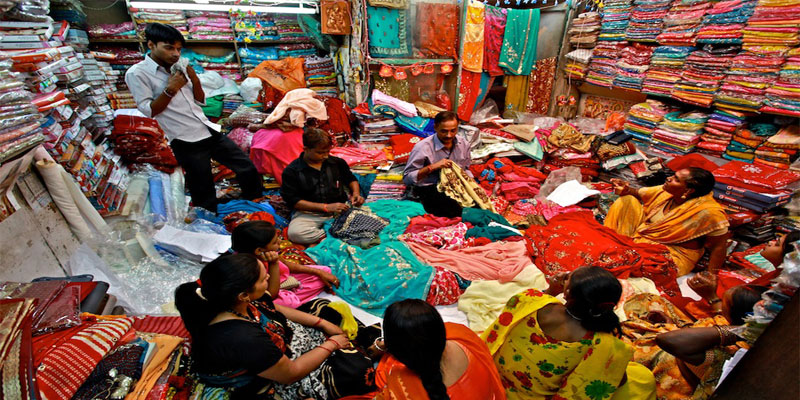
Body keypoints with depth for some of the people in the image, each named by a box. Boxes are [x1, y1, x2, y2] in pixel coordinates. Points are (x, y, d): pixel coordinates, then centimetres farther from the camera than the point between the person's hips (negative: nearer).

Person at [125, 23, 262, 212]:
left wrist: (194, 79, 0)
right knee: (205, 198, 1)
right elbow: (148, 111, -7)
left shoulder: (178, 68, 13)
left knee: (247, 169, 6)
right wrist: (170, 90, -15)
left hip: (210, 131, 6)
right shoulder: (137, 74, -3)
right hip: (186, 142, -6)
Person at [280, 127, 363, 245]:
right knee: (295, 233, -34)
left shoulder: (337, 163, 7)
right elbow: (293, 201, -9)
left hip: (340, 209, 3)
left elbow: (350, 179, 24)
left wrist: (356, 193, 0)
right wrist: (326, 207, -17)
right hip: (309, 213, -2)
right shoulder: (291, 171, -4)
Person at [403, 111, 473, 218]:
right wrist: (431, 167, -22)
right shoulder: (422, 147, -14)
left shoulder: (463, 143, 5)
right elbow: (406, 178, -13)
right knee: (454, 209, -31)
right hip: (429, 188, -6)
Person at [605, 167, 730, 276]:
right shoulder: (667, 191, -6)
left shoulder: (708, 212, -24)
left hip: (672, 254, -7)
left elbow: (719, 247, -19)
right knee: (627, 200, -3)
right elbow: (639, 194, 8)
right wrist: (627, 190, -13)